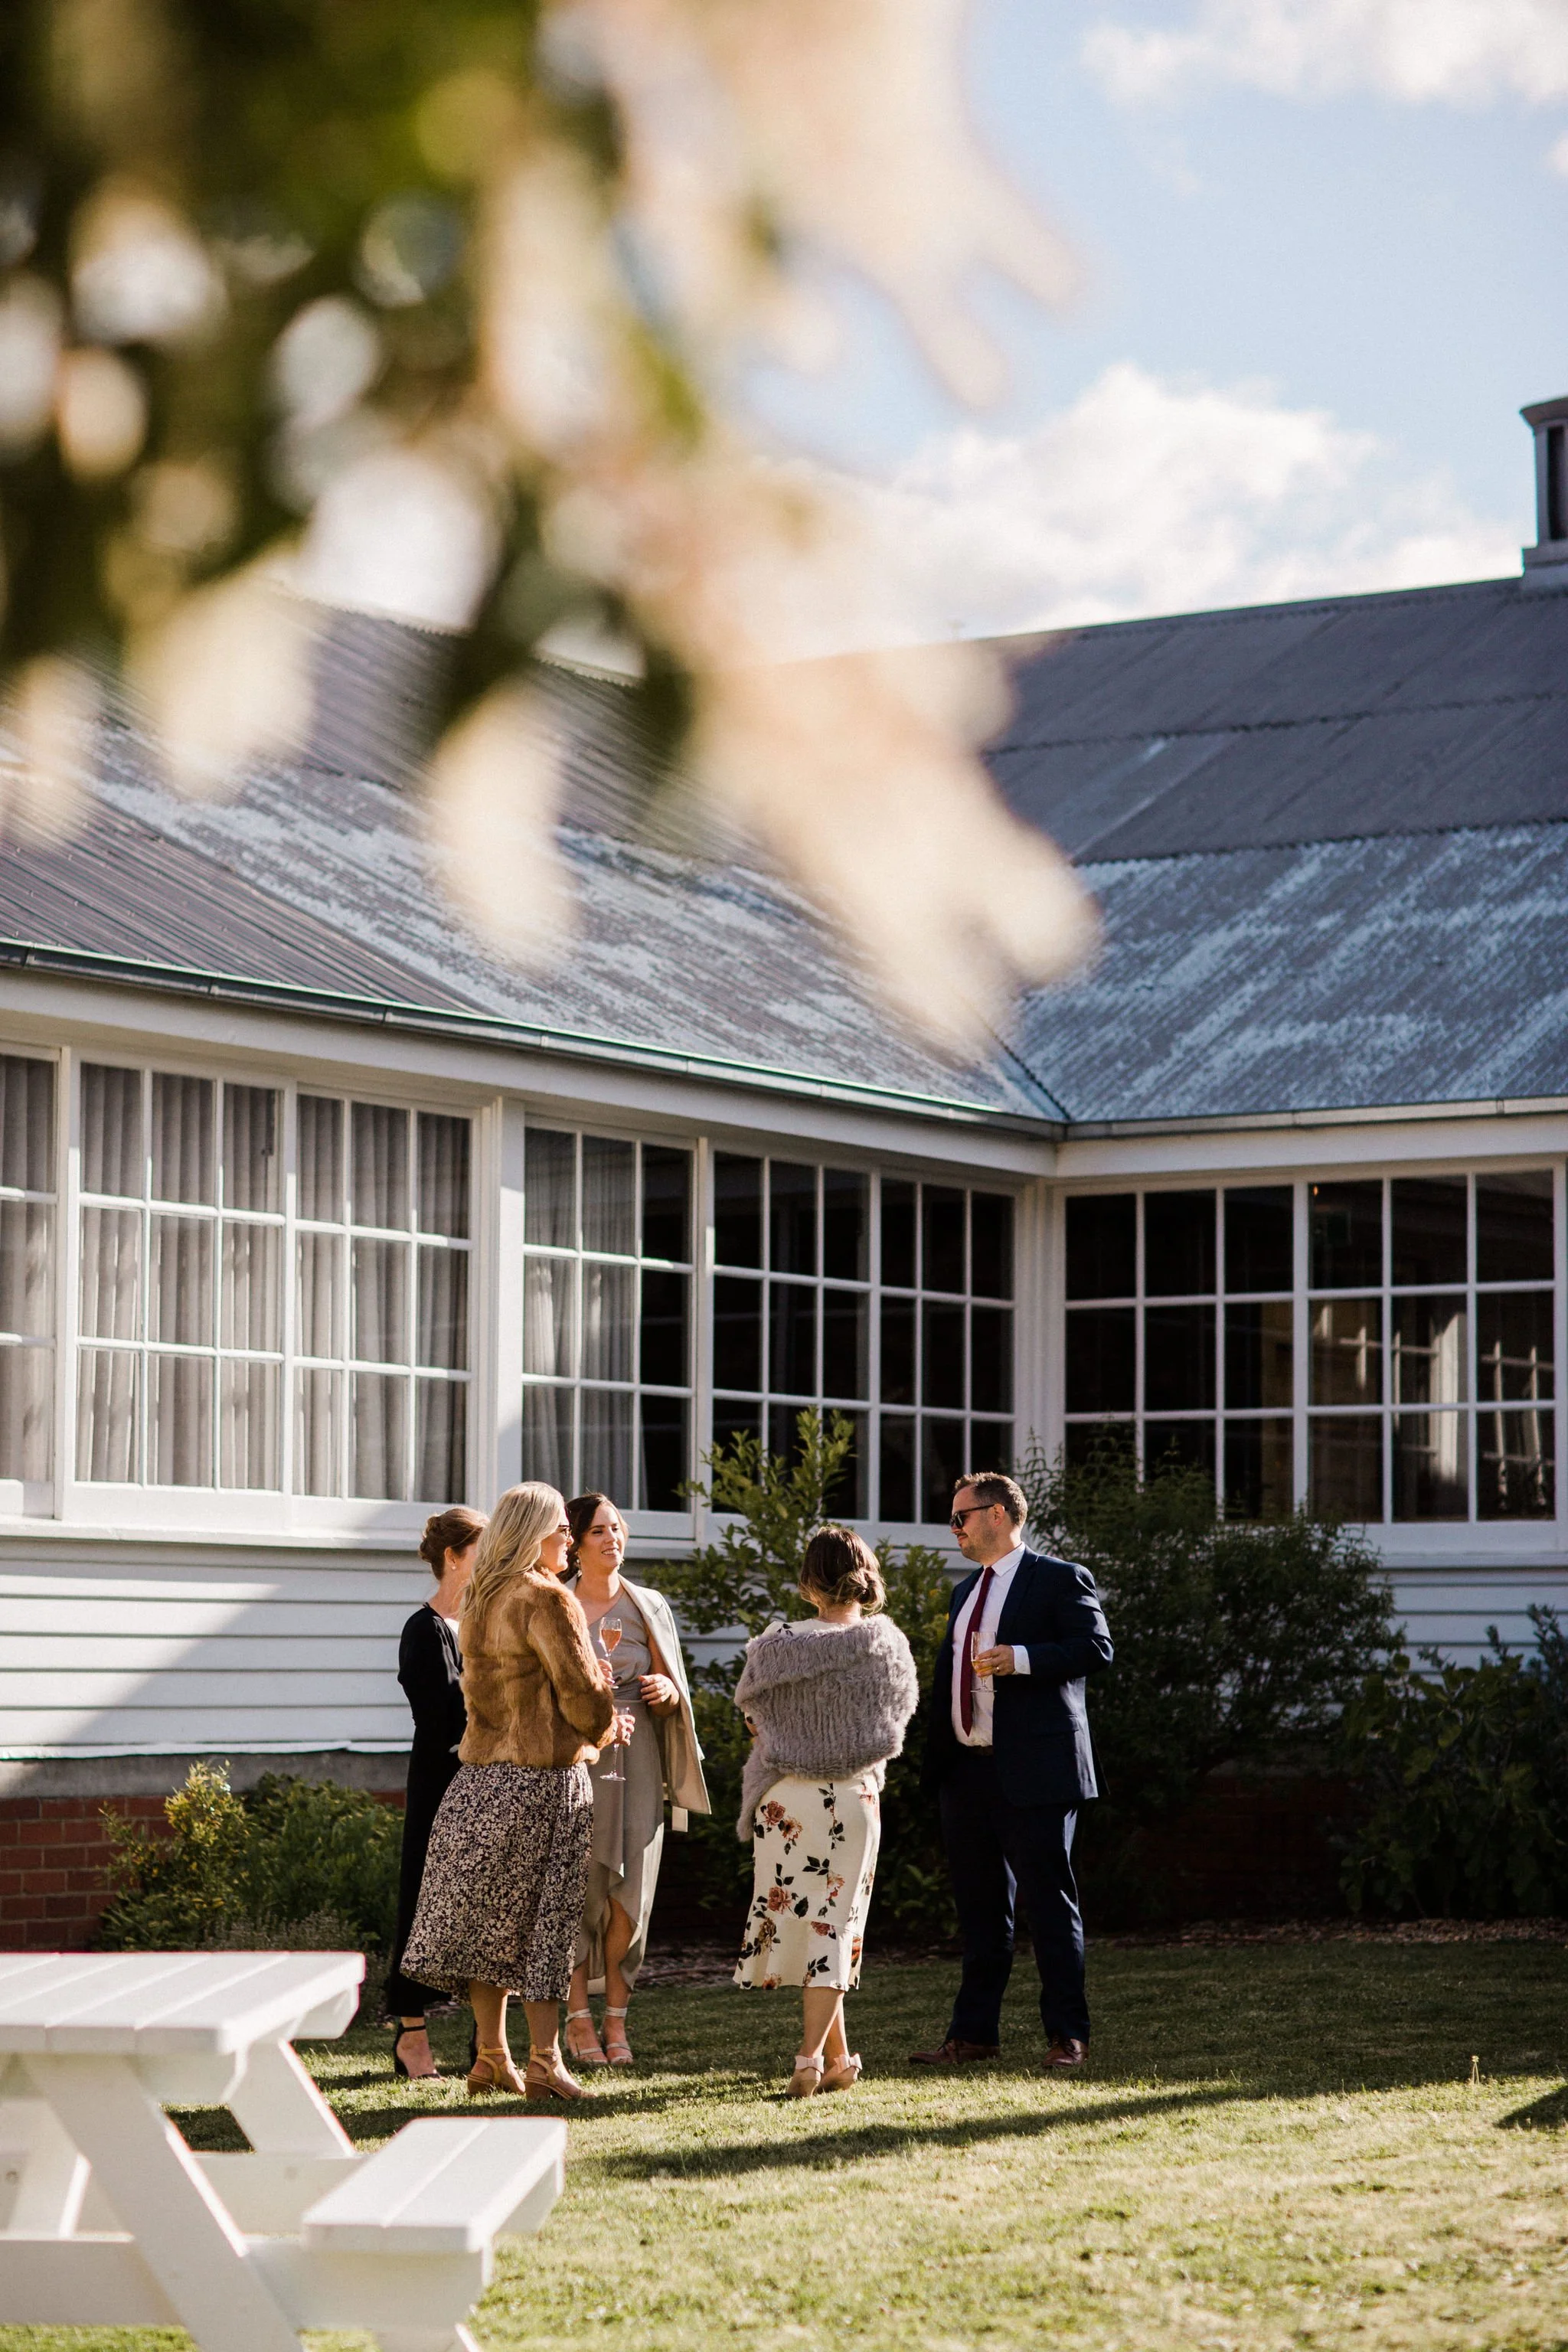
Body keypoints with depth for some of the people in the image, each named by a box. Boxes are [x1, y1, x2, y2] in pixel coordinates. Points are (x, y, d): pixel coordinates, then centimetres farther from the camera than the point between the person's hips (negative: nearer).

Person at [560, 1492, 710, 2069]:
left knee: (629, 1886, -3)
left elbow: (674, 1690, 13)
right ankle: (578, 2016, 2)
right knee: (579, 1882, -7)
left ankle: (616, 2017, 5)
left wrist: (666, 1691, -10)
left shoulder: (649, 1607, 10)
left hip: (635, 1755, 2)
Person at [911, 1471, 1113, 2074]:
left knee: (1049, 1902, -4)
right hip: (968, 1772, 8)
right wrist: (935, 1763, 13)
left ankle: (1066, 2034, 1)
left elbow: (1096, 1647, -14)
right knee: (979, 1909, 11)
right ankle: (974, 2032, 17)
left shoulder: (1060, 1579, -3)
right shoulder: (965, 1593, 20)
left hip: (1034, 1772, -8)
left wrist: (1022, 1659, -23)